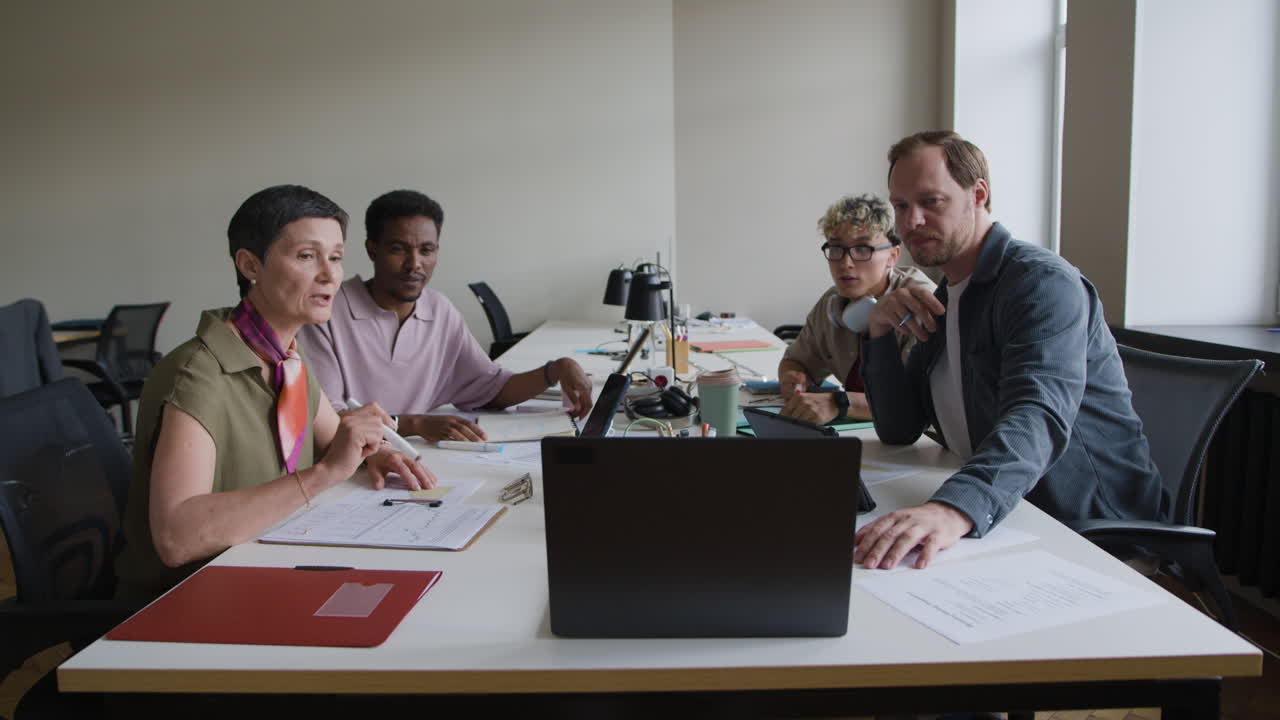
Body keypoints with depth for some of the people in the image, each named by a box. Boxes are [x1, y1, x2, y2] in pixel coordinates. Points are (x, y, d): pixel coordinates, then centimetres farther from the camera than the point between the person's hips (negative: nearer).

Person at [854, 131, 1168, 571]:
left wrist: (955, 508, -51)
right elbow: (899, 430, 8)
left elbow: (1039, 418, -34)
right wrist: (880, 333, -7)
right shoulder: (941, 302, 10)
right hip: (1008, 522, 7)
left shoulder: (1042, 282, -16)